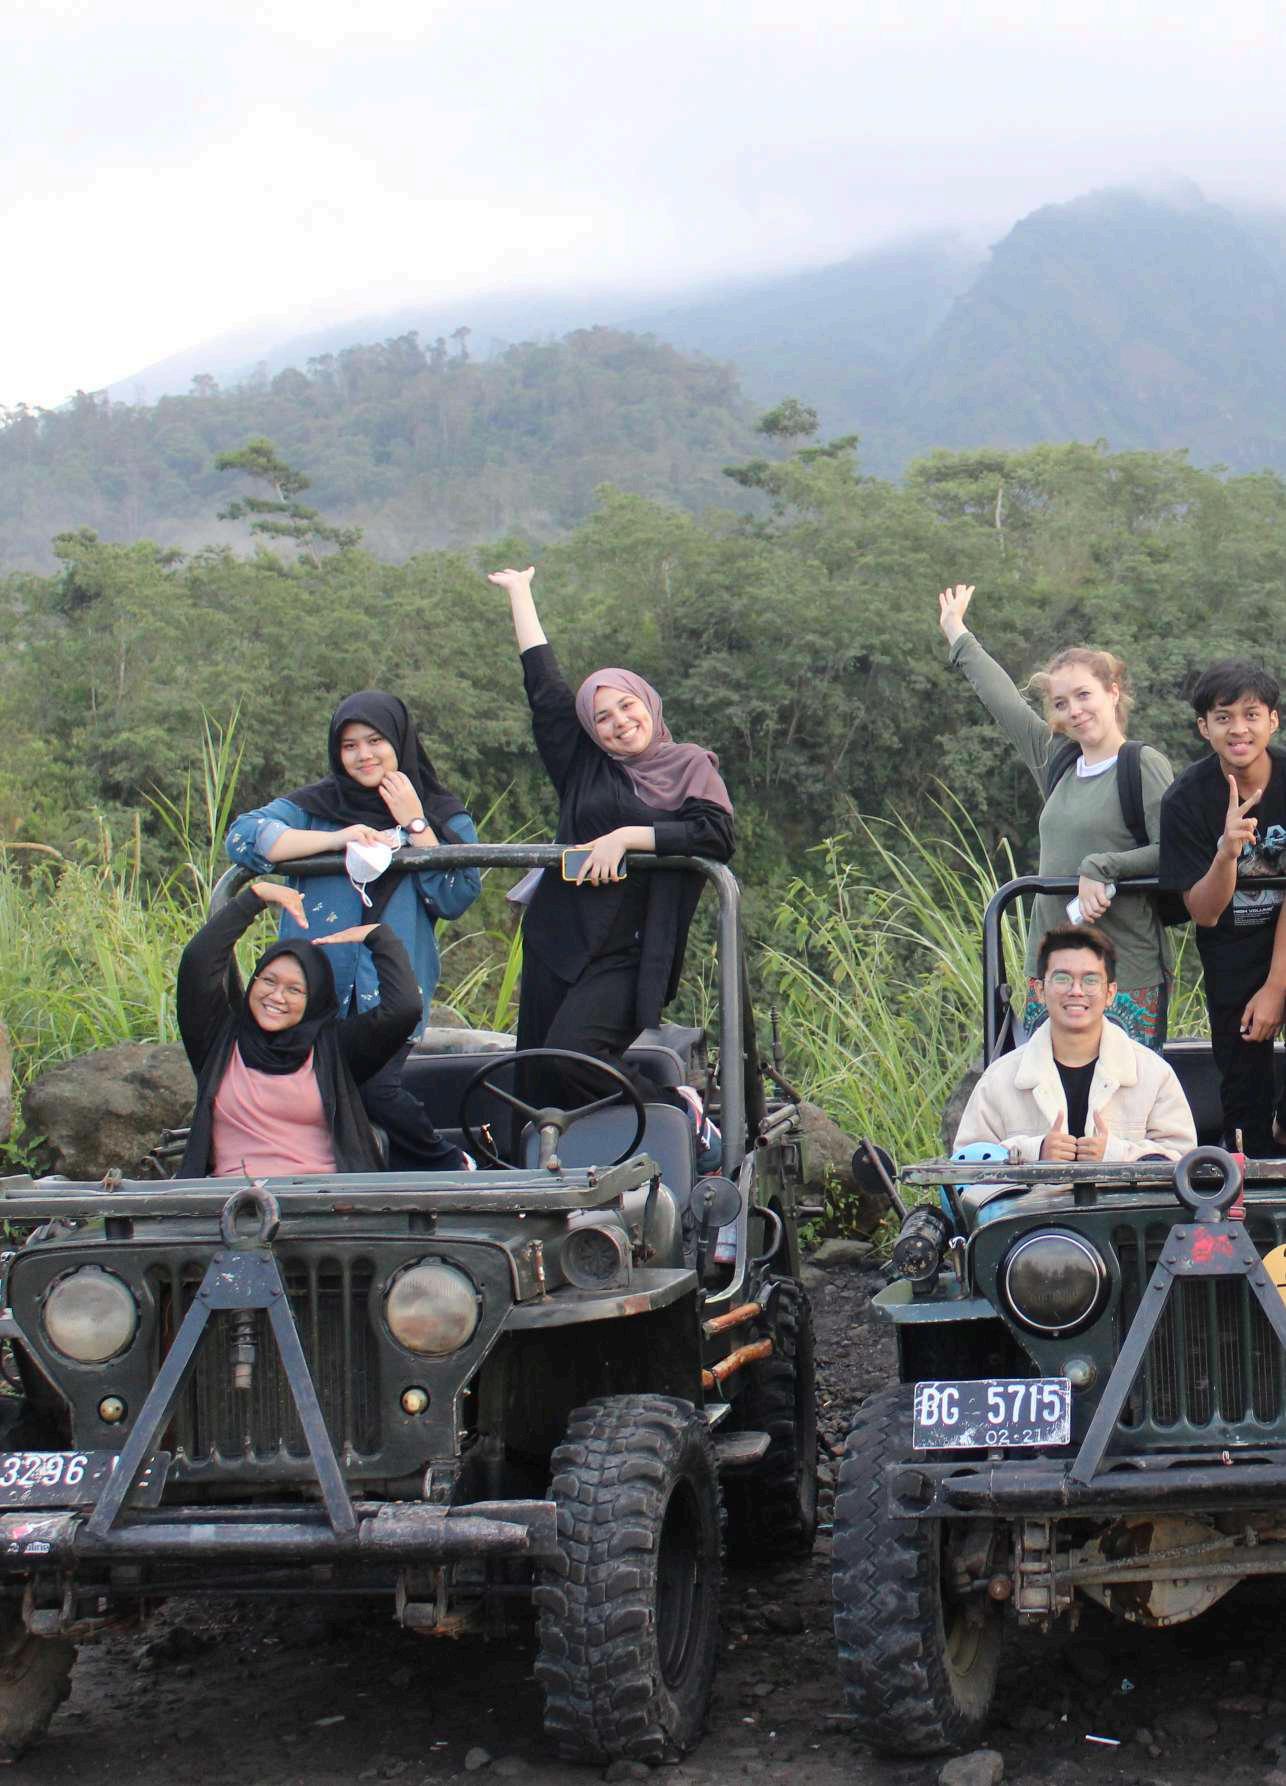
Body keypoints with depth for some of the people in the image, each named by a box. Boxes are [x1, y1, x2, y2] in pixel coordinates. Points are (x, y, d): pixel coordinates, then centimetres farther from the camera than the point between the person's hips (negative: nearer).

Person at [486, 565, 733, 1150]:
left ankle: (679, 1115, -6)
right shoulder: (583, 766, 15)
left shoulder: (691, 767, 7)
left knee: (572, 1052, -23)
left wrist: (628, 837, -11)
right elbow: (543, 683, 21)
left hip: (629, 954, -5)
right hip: (557, 944, 5)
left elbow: (717, 833, -9)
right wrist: (519, 592, 28)